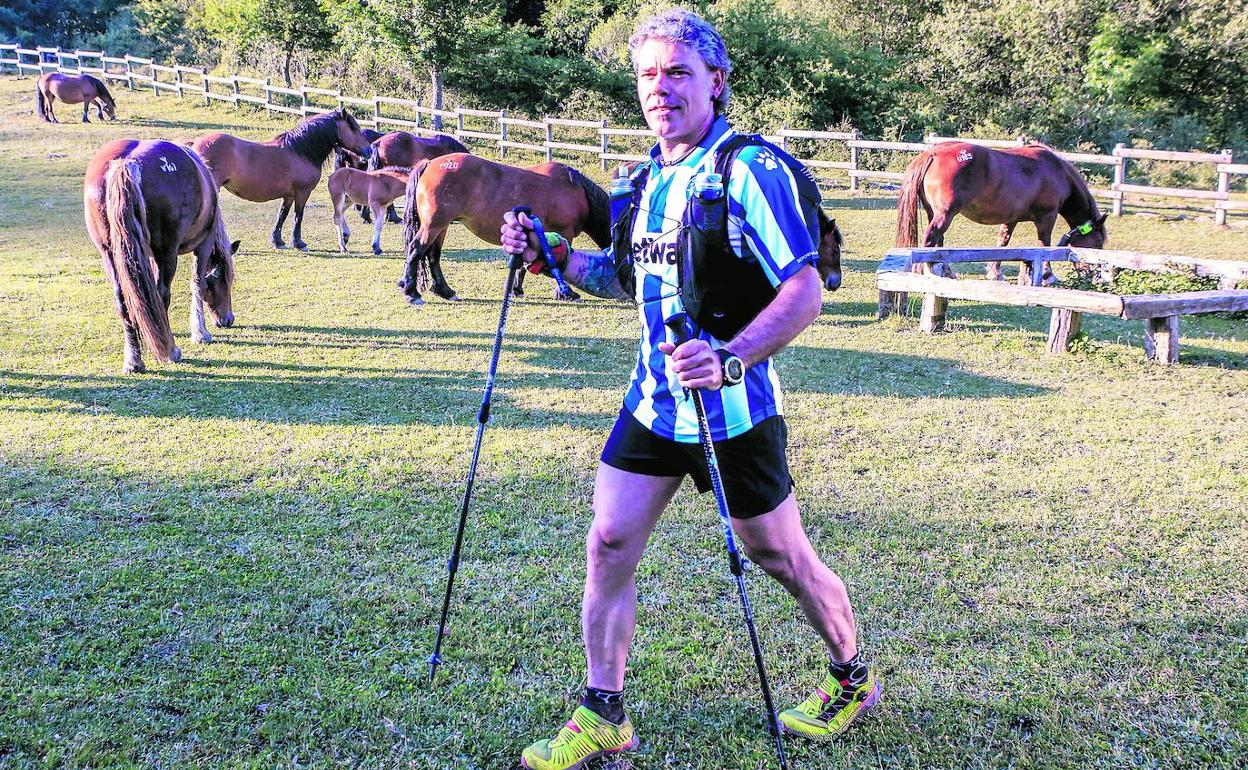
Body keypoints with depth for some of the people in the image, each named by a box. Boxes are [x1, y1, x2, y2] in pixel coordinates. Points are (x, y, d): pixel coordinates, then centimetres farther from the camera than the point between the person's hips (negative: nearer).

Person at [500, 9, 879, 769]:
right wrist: (551, 254, 5)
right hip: (653, 401, 6)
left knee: (781, 557, 9)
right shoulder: (648, 178, 8)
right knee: (609, 543, 2)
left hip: (732, 410, -6)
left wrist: (730, 358, -36)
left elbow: (805, 293, -22)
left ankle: (854, 680, 35)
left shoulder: (752, 170, -15)